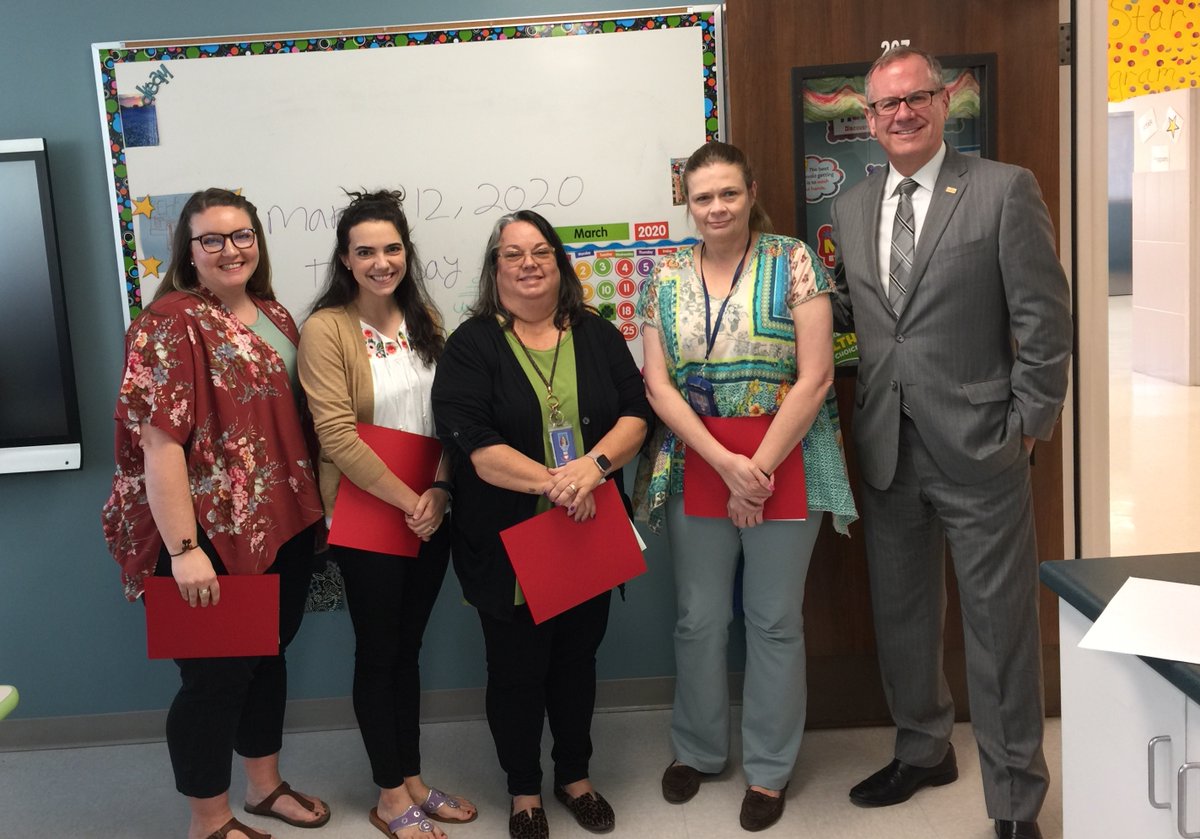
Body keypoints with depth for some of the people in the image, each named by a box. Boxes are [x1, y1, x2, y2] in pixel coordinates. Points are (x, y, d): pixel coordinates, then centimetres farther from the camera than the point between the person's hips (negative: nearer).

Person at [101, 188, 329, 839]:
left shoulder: (274, 316, 9)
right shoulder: (170, 324, -14)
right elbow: (158, 442, -20)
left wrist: (313, 507, 13)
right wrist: (185, 549, -24)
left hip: (284, 527, 8)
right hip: (213, 539, -7)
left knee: (269, 654, 20)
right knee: (215, 673, 4)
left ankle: (264, 784, 40)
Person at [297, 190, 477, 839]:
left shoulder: (423, 317, 6)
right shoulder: (326, 328, -12)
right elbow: (337, 436, -18)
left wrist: (439, 489, -11)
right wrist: (408, 500, -18)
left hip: (431, 512, 5)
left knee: (409, 646, 16)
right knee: (378, 651, 8)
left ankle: (412, 779, 31)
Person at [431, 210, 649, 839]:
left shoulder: (597, 335, 5)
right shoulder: (471, 346, -6)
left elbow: (635, 415, -2)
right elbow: (472, 445, -16)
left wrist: (593, 465, -22)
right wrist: (552, 482, -26)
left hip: (588, 538, 3)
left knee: (577, 659, 17)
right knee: (517, 669, 10)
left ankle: (575, 776, 38)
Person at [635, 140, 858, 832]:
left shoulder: (794, 263, -5)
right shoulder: (667, 277, 4)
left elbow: (815, 378, -10)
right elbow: (658, 385, -1)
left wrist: (759, 468, -14)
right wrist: (725, 462, -13)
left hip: (784, 466, -2)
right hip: (695, 469, 3)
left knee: (775, 621, 8)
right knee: (699, 619, 12)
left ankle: (770, 768, 25)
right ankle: (698, 750, 34)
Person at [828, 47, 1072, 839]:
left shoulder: (1004, 189, -6)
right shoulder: (851, 208, 9)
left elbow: (1046, 320, -7)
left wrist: (1027, 426, -8)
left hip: (977, 448, -5)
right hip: (887, 448, 5)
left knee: (1001, 625, 4)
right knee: (901, 614, 17)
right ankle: (923, 751, 38)